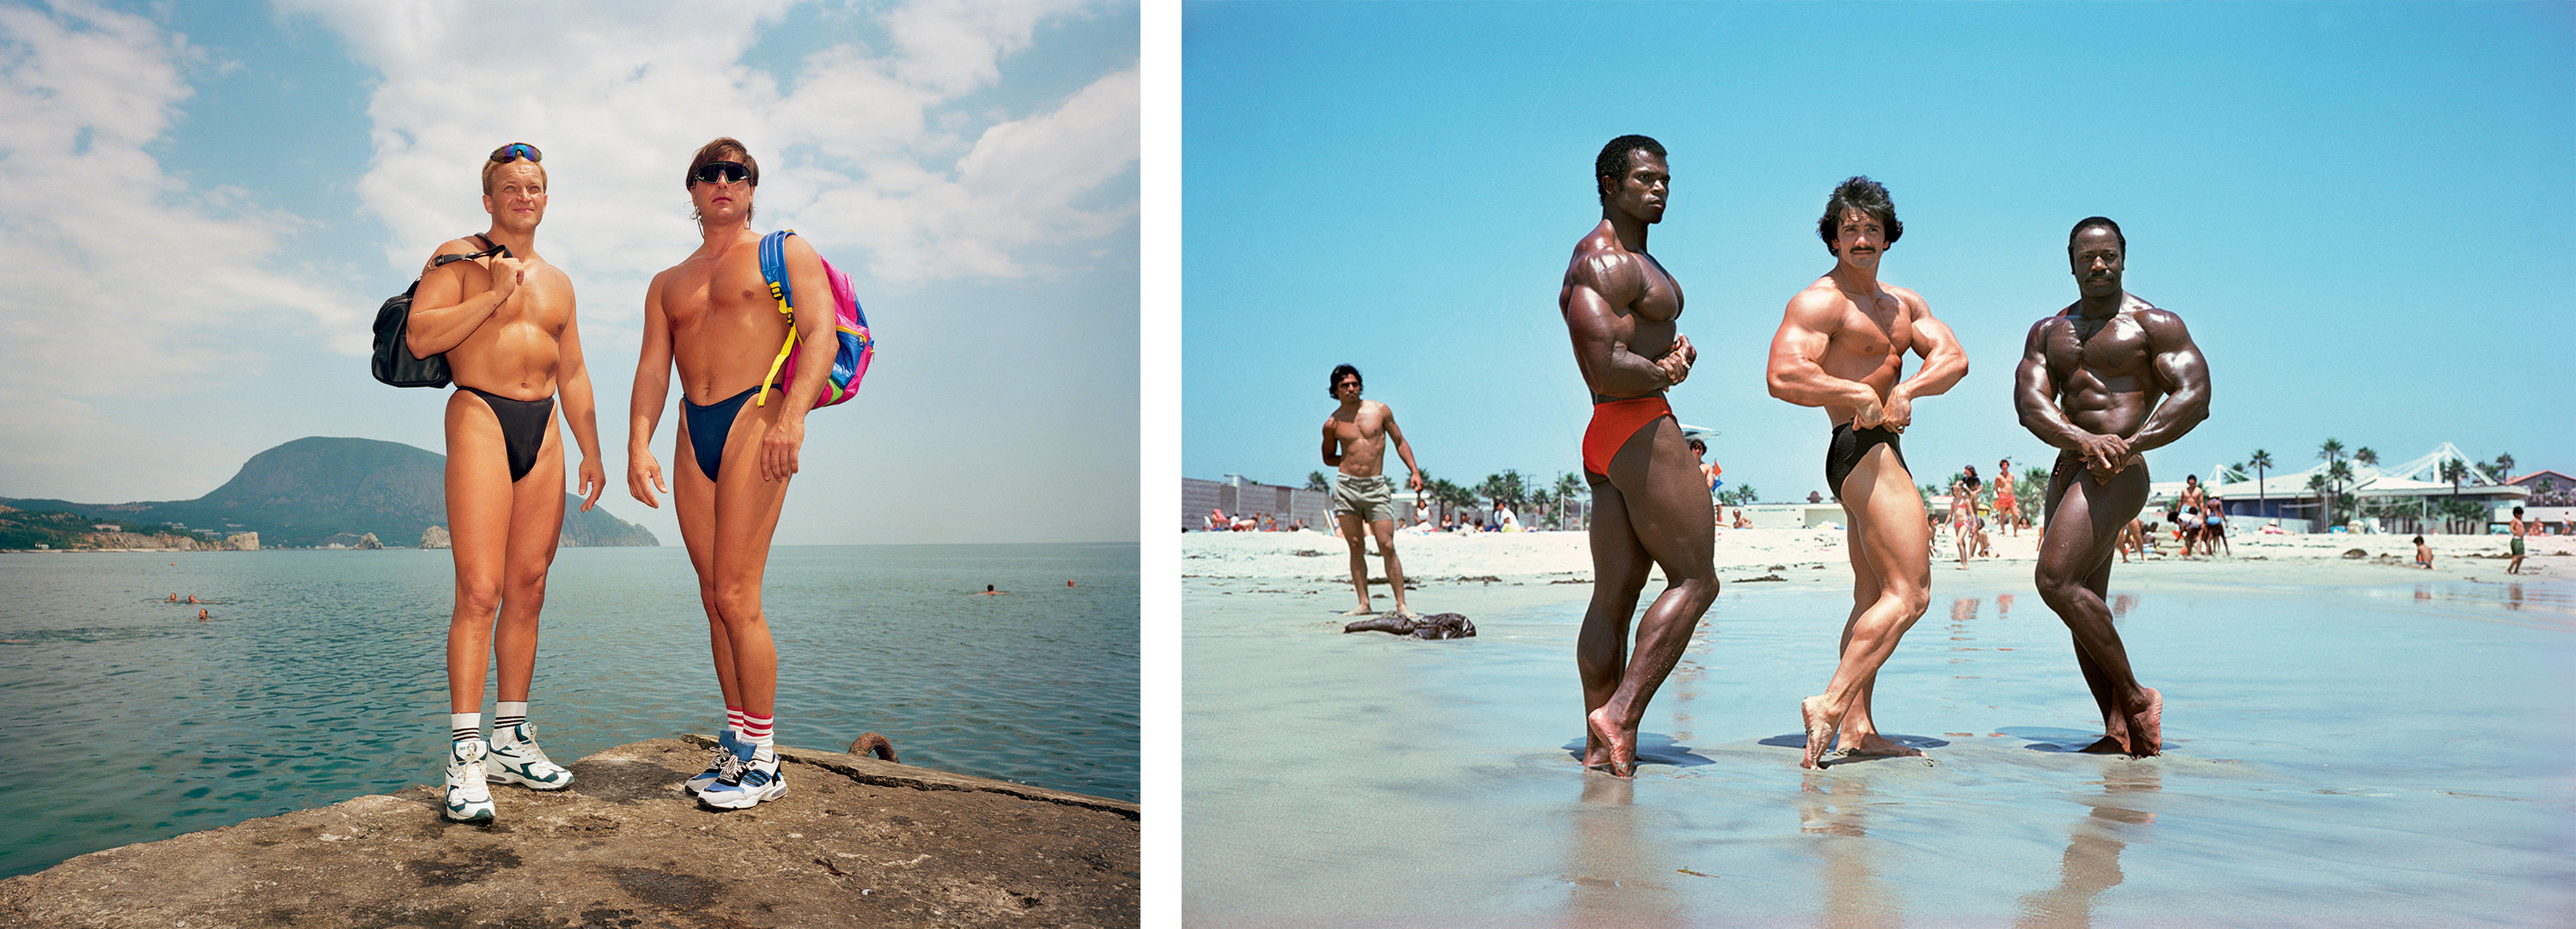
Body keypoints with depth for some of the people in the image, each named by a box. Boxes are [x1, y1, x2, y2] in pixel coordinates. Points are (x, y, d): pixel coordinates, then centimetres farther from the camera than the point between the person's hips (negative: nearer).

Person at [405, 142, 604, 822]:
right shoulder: (458, 257, 4)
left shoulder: (557, 282, 22)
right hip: (480, 416, -6)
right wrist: (494, 294, -13)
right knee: (479, 592, -14)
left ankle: (510, 740, 13)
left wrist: (591, 452, 17)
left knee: (527, 592, 6)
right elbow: (420, 337, -9)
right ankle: (466, 755, -13)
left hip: (543, 431, 6)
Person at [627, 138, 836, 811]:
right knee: (715, 599, 5)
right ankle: (737, 747, 12)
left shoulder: (785, 253, 7)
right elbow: (653, 368, 13)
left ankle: (763, 762, -5)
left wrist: (792, 415, -23)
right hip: (693, 434, 6)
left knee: (736, 596, -12)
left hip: (755, 417, -6)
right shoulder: (667, 285, 23)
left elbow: (821, 332, -8)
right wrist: (638, 445, -4)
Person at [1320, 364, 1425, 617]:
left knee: (1387, 547, -6)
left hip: (1376, 487, -1)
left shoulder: (1380, 410, 4)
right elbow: (1328, 457, 20)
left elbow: (1400, 441, 12)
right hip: (1346, 487, 1)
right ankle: (1364, 603, 7)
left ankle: (1401, 605, -2)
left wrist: (1414, 471, 0)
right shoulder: (1332, 423, 5)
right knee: (1356, 547, 1)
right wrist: (1350, 460, 1)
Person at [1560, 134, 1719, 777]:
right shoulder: (1604, 261, -12)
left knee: (1614, 594, 7)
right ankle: (1620, 713, -8)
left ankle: (1598, 747, 9)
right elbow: (1606, 371, -22)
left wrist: (1679, 353, 1)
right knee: (1695, 580, -4)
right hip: (1641, 431, -10)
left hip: (1606, 439, 10)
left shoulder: (1631, 260, 23)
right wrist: (1665, 373, -6)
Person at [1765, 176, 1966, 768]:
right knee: (1909, 593, -15)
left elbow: (1954, 359, 4)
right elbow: (1783, 376, -23)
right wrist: (1859, 394, -18)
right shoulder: (1818, 302, -9)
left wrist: (1906, 388, -14)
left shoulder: (1903, 302, 17)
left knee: (1873, 596, 11)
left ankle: (1857, 727, 16)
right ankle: (1830, 706, -17)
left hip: (1881, 454, 10)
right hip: (1861, 449, -10)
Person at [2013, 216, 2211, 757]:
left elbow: (2195, 395, -8)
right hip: (2068, 468, 7)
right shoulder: (2048, 331, 17)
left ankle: (2136, 697, -6)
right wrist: (2084, 440, -18)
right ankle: (2119, 732, 12)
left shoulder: (2154, 323, 2)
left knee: (2055, 581, -20)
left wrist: (2129, 443, -22)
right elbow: (2029, 401, 2)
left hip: (2118, 473, -7)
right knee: (2083, 605, 6)